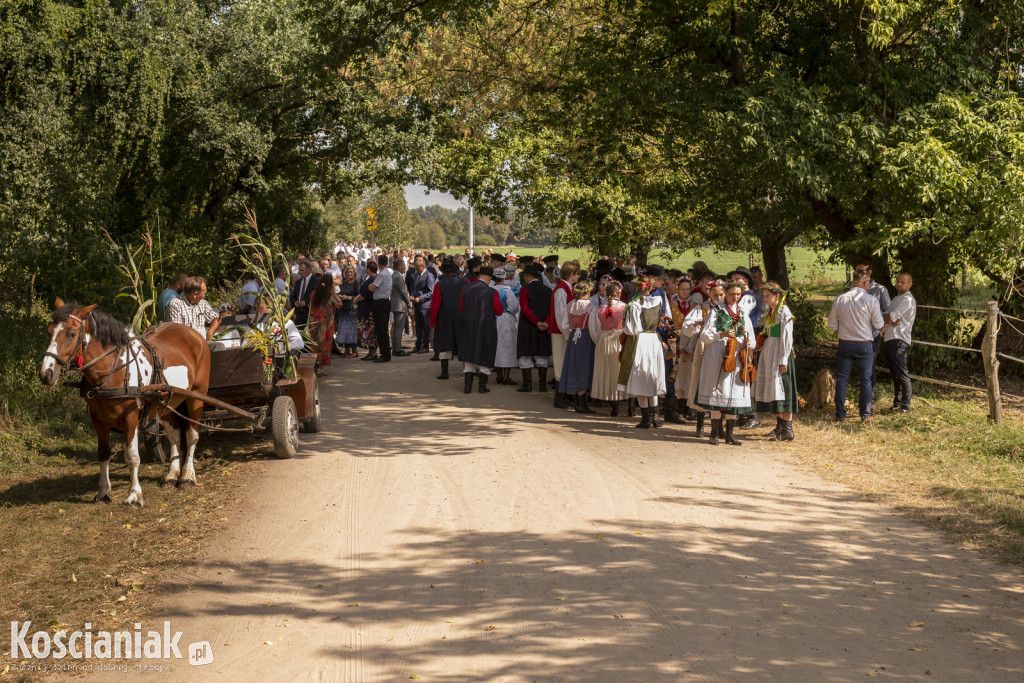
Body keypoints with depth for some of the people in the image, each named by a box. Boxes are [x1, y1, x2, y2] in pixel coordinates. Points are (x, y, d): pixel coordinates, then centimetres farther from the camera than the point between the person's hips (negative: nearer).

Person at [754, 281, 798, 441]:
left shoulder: (784, 312, -12)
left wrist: (783, 361, -18)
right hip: (769, 352, 9)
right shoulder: (769, 310, 13)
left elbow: (787, 337, -15)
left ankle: (788, 431, -9)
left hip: (780, 353, -9)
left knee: (782, 389, -9)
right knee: (772, 388, 11)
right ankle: (779, 426, 19)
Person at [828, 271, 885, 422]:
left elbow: (832, 322, 7)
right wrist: (884, 324, 17)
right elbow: (879, 324, -6)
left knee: (841, 379, 8)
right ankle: (865, 414, 11)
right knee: (865, 380, 8)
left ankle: (840, 414, 7)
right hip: (864, 345, -2)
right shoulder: (871, 300, -11)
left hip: (845, 343, 2)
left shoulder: (840, 299, -2)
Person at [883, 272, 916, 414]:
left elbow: (891, 317, -16)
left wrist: (887, 317, 6)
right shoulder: (896, 298, 23)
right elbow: (887, 317, 13)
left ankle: (905, 406, -9)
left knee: (902, 374, -9)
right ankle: (897, 403, 19)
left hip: (899, 341, -10)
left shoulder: (907, 299, -9)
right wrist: (891, 320, -9)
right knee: (895, 374, 13)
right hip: (890, 339, 10)